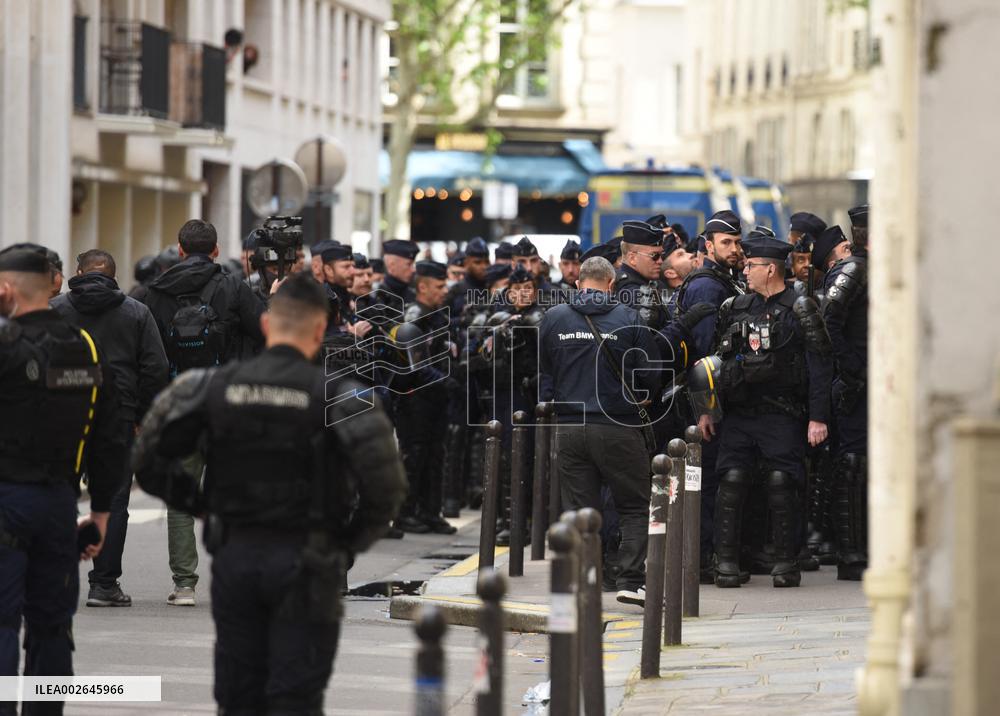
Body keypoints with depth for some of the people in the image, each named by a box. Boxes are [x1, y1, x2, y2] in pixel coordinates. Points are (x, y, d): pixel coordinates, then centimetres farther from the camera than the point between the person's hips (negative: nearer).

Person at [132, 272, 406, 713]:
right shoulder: (334, 395, -10)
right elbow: (385, 484, -17)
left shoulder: (213, 386, 0)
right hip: (305, 565, -3)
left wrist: (200, 507, 12)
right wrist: (353, 540, 0)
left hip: (233, 556, 3)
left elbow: (148, 461, 1)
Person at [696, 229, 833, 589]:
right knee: (731, 481, -6)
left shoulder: (799, 310, 0)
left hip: (783, 415, -4)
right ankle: (726, 562, -2)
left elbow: (820, 367, -3)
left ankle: (786, 563, 4)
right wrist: (704, 409, 12)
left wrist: (818, 418, -10)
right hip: (738, 414, 4)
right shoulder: (734, 309, 14)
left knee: (781, 485, -6)